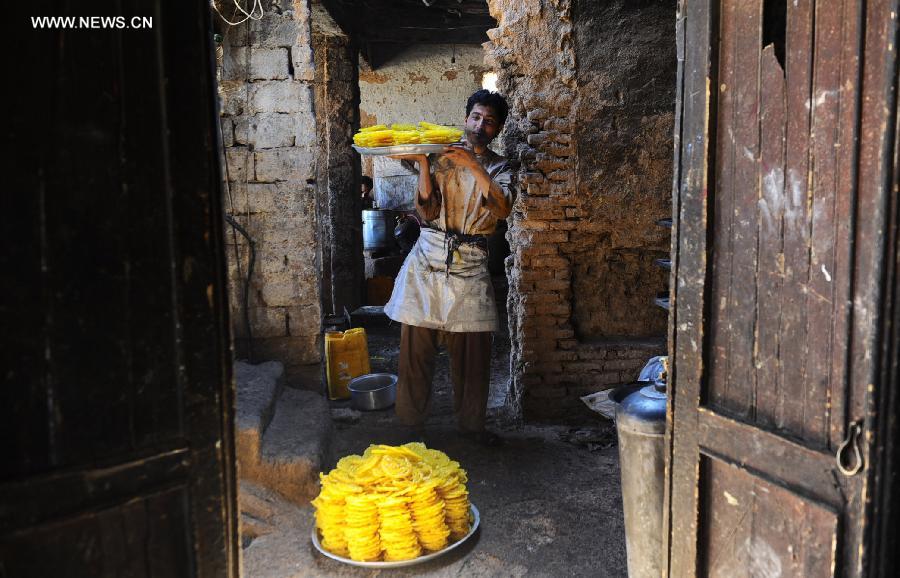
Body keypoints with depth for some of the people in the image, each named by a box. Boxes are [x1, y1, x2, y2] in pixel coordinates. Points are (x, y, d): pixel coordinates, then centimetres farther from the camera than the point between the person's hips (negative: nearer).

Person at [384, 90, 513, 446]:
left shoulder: (500, 168, 10)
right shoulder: (440, 156, 7)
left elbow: (503, 209, -12)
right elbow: (427, 212, -5)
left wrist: (474, 166, -18)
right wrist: (423, 164, -14)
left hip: (470, 267, 1)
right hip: (428, 260, -1)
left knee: (472, 351, 4)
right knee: (416, 347, 1)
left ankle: (471, 423, 21)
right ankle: (412, 425, 14)